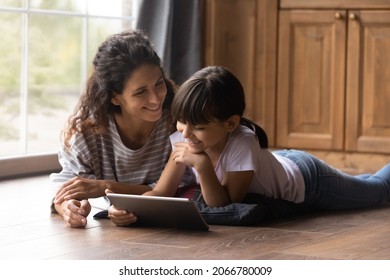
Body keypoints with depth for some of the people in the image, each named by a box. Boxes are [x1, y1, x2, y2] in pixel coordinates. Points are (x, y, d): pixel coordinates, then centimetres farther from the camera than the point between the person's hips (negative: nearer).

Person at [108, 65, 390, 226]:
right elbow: (161, 192, -30)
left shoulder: (241, 144, -45)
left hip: (307, 179, -5)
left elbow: (225, 207, -40)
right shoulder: (185, 139, -30)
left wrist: (202, 165, -53)